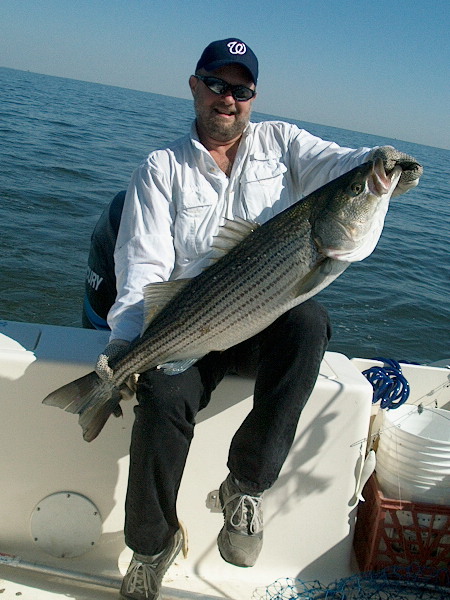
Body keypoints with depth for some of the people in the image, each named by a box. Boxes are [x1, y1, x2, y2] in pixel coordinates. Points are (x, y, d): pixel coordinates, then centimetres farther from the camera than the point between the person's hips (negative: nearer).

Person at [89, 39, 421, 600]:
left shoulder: (280, 141, 12)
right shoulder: (161, 168, 8)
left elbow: (331, 162, -8)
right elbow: (143, 264, -1)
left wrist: (376, 162, -32)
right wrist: (126, 336, -17)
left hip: (274, 314, 1)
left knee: (309, 321, -34)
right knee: (163, 392, -29)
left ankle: (247, 485, -16)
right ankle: (152, 544, -2)